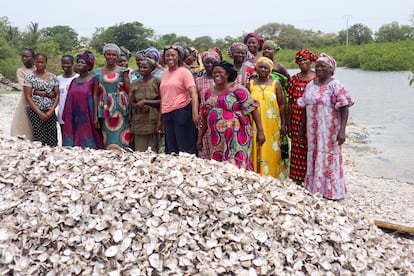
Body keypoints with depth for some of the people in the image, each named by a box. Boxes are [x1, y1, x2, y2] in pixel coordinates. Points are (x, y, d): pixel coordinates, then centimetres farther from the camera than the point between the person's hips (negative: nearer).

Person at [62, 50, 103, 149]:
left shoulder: (93, 80, -2)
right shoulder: (74, 81, 15)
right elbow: (69, 101, 18)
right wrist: (66, 118, 14)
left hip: (87, 118, -5)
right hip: (74, 119, 5)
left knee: (87, 144, -4)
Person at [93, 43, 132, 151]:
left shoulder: (122, 71, 3)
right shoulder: (98, 72, 9)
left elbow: (129, 92, 0)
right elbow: (96, 94, 9)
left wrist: (130, 111, -8)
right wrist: (95, 115, 4)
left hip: (120, 109, -2)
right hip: (105, 109, 2)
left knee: (120, 140, -4)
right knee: (107, 141, 3)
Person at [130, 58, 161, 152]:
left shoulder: (157, 82, 0)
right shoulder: (135, 83, 13)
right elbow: (132, 102, 14)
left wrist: (145, 101, -10)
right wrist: (140, 106, -7)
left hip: (153, 120, -3)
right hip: (139, 121, 4)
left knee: (153, 150, -3)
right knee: (139, 150, 1)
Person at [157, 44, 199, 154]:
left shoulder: (184, 72, -2)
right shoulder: (164, 74, 16)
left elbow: (193, 93, -12)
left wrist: (195, 113, -26)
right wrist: (160, 119, 18)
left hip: (182, 112, -6)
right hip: (166, 115, 6)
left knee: (186, 149, -3)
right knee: (171, 150, 10)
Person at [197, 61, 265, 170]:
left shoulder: (237, 90, -6)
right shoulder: (210, 92, 11)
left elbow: (253, 108, -9)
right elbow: (205, 116, 18)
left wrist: (260, 131, -14)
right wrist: (200, 137, 18)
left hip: (236, 136, -5)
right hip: (217, 138, 6)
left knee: (237, 166, -6)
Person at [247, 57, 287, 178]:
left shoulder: (276, 84, 4)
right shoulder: (251, 84, 7)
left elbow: (282, 105, 3)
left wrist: (283, 124, -1)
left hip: (272, 125, -1)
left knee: (271, 152, 2)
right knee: (256, 152, 2)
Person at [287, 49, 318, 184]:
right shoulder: (293, 79, 7)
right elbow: (290, 102, 7)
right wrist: (288, 123, 5)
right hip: (296, 121, 3)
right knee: (297, 150, 7)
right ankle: (297, 179, 18)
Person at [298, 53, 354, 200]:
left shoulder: (335, 85, -9)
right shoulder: (310, 85, 10)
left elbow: (344, 109, -14)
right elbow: (305, 108, 14)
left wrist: (342, 130, -21)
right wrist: (302, 127, 13)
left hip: (329, 130, -6)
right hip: (313, 130, 6)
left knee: (328, 158, 1)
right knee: (313, 157, 12)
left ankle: (330, 191, 14)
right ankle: (315, 188, 24)